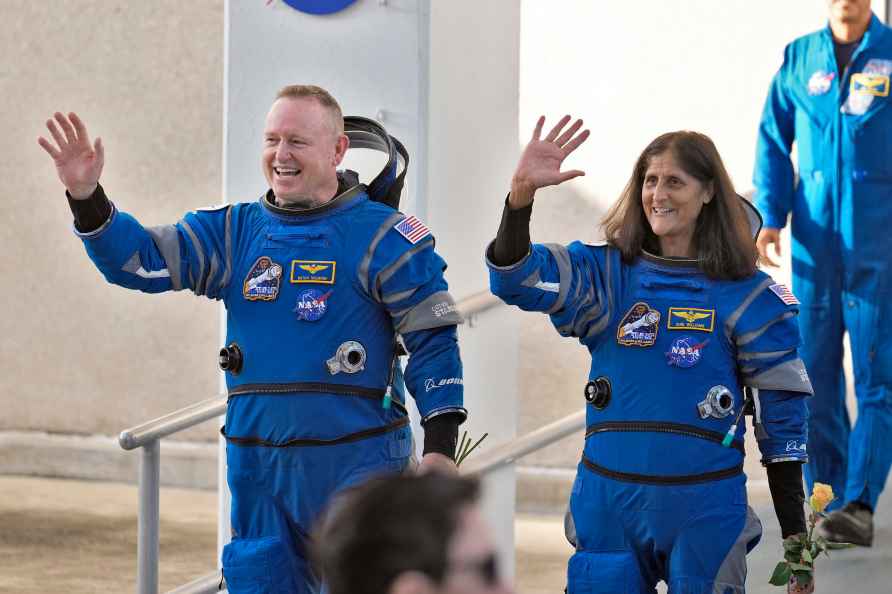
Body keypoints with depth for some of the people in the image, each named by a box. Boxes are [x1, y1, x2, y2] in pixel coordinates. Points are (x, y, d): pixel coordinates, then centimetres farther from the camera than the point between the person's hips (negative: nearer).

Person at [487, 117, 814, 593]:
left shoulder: (747, 296, -1)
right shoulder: (608, 275, 4)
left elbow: (783, 416, 1)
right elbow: (514, 279, -11)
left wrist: (796, 539, 0)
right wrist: (522, 191, -28)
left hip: (704, 509, -2)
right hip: (608, 503, 2)